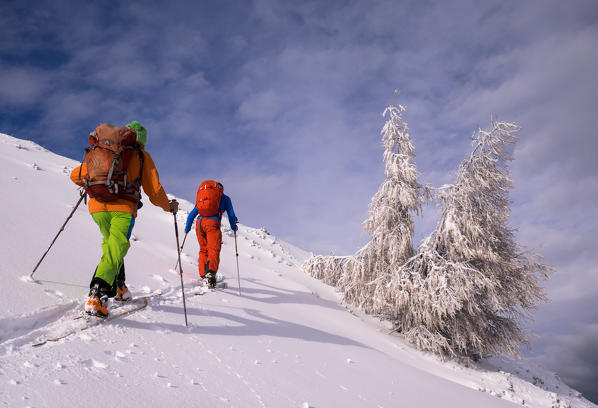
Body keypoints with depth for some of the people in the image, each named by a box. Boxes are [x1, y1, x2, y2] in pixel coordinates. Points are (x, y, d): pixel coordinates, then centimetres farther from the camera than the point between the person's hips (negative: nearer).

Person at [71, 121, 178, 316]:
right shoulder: (142, 156, 12)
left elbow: (76, 175, 22)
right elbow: (154, 190, 7)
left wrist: (89, 185, 43)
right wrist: (169, 206, 23)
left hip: (98, 206, 5)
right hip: (123, 208, -4)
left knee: (111, 244, 23)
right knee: (115, 251, -11)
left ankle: (118, 288, 26)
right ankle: (97, 294, -29)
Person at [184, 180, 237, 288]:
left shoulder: (202, 197, 30)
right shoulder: (225, 198, 20)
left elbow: (191, 215, 27)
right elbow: (231, 215, 19)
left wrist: (187, 229, 38)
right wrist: (233, 227, 36)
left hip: (199, 223, 4)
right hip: (212, 223, -4)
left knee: (203, 250, 15)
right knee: (213, 250, -12)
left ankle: (203, 275, 10)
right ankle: (210, 273, -34)